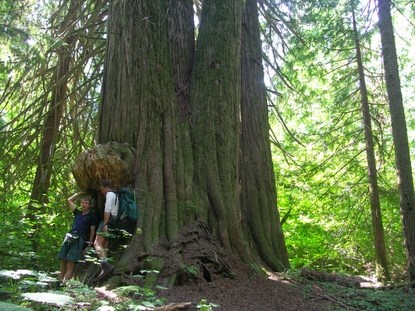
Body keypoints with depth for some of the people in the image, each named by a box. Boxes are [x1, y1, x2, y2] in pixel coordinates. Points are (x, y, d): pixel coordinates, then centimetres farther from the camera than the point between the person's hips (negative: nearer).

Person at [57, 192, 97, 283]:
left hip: (79, 240, -5)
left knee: (70, 264, -13)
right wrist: (80, 193, 23)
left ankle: (64, 283, -19)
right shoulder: (77, 213, 20)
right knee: (63, 261, -1)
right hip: (69, 238, 6)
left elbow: (92, 231, 2)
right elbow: (69, 200, 25)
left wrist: (89, 245, -4)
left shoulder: (91, 216, 6)